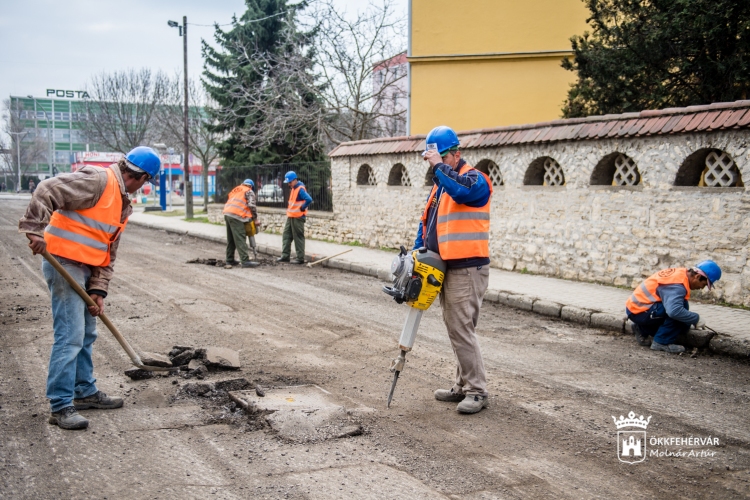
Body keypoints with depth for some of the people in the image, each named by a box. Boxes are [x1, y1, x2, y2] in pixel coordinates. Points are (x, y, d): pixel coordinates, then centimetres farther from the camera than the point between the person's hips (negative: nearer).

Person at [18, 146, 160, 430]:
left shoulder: (123, 203, 14)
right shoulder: (98, 181, -14)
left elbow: (108, 252, 12)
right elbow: (48, 190, -23)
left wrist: (98, 290, 4)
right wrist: (36, 231, -29)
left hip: (85, 269, 10)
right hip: (64, 264, -10)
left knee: (86, 335, 18)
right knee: (70, 337, -9)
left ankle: (85, 392, 32)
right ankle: (61, 406, -3)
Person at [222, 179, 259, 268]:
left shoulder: (235, 190, 30)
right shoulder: (249, 191, 8)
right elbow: (251, 205, -6)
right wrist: (255, 218, 1)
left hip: (227, 214, 8)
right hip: (236, 215, -8)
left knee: (231, 239, 16)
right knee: (240, 239, -11)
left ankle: (230, 260, 20)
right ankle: (245, 261, -15)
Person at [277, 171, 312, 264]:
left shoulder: (300, 189, -18)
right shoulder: (294, 188, 11)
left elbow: (309, 200, -31)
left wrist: (302, 208, -19)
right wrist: (289, 209, 12)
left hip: (298, 217, -10)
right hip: (290, 216, 10)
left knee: (298, 237, -2)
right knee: (286, 236, 11)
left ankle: (300, 258, 4)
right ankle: (285, 256, 18)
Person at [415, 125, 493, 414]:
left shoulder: (474, 178, -9)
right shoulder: (440, 184, 18)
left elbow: (462, 191, -33)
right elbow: (427, 221, 22)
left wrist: (440, 166, -20)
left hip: (467, 269, -9)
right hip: (446, 268, 9)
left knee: (461, 330, -9)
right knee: (455, 328, 13)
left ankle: (477, 391, -1)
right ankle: (463, 384, 22)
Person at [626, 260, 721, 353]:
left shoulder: (680, 272, 3)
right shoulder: (677, 285, -27)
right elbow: (674, 310, -42)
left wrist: (693, 320, 10)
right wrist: (696, 319, -26)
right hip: (638, 311, -10)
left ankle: (642, 329, 18)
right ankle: (661, 343, -10)